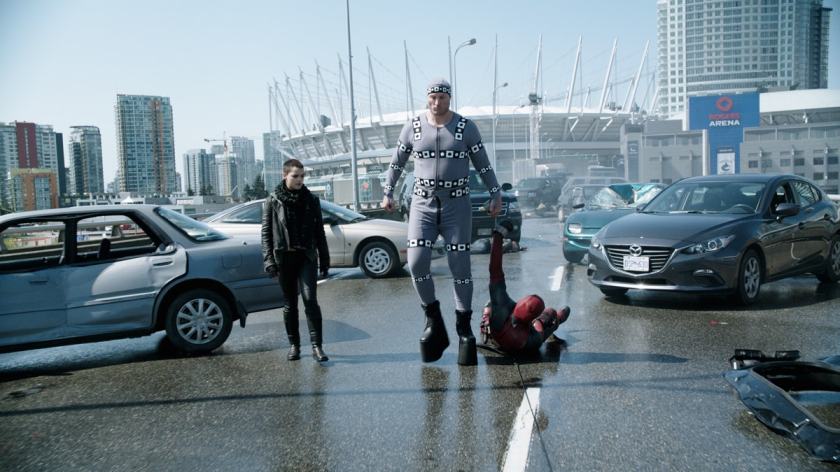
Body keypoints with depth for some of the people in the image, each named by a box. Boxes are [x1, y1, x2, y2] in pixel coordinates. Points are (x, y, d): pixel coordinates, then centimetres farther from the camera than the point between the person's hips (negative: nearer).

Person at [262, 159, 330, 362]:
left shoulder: (311, 200, 7)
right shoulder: (273, 201, 3)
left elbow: (319, 231, 11)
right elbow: (266, 232, 3)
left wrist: (324, 259, 9)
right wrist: (268, 259, -6)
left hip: (306, 256, 0)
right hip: (284, 257, 0)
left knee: (310, 299, -12)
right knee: (290, 303, 8)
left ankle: (317, 346, -9)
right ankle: (294, 345, 19)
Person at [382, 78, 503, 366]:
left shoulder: (466, 127, 0)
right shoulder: (413, 127, 4)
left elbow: (483, 164, 6)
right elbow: (397, 162, 15)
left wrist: (496, 194, 3)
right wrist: (388, 193, 16)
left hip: (456, 205, -1)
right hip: (423, 204, 1)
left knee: (460, 266, -2)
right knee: (417, 262, -13)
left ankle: (464, 328, 10)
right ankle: (433, 320, 6)